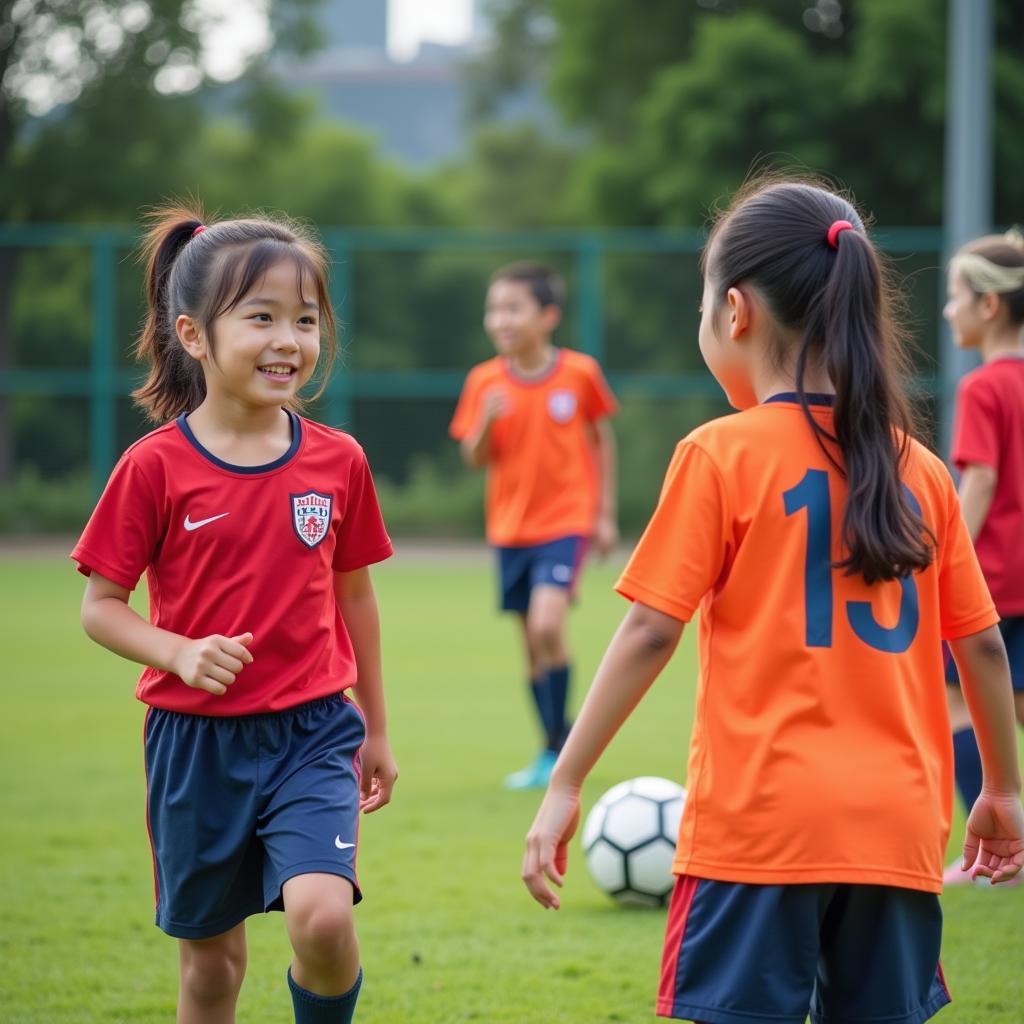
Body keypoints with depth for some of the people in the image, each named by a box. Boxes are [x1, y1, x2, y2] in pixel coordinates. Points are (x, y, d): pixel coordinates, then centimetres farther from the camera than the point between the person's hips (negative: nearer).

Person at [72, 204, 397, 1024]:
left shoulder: (338, 461, -1)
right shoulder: (155, 467, -9)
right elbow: (100, 606, -4)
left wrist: (376, 730, 17)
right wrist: (181, 654, -22)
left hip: (312, 735, 1)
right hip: (195, 740, -1)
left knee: (322, 917, -21)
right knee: (210, 956, 10)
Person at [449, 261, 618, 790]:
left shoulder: (579, 373, -6)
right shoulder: (484, 382, -2)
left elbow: (601, 439, 6)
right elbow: (475, 458, 0)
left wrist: (605, 513, 6)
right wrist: (487, 421, -21)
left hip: (566, 520, -4)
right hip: (510, 526, 4)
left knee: (547, 626, -21)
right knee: (532, 643, 9)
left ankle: (557, 749, -8)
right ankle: (556, 749, 22)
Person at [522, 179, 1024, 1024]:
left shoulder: (722, 456, -5)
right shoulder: (919, 468, 8)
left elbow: (650, 633, -8)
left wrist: (565, 786, -3)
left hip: (760, 821, -4)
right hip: (897, 827, 4)